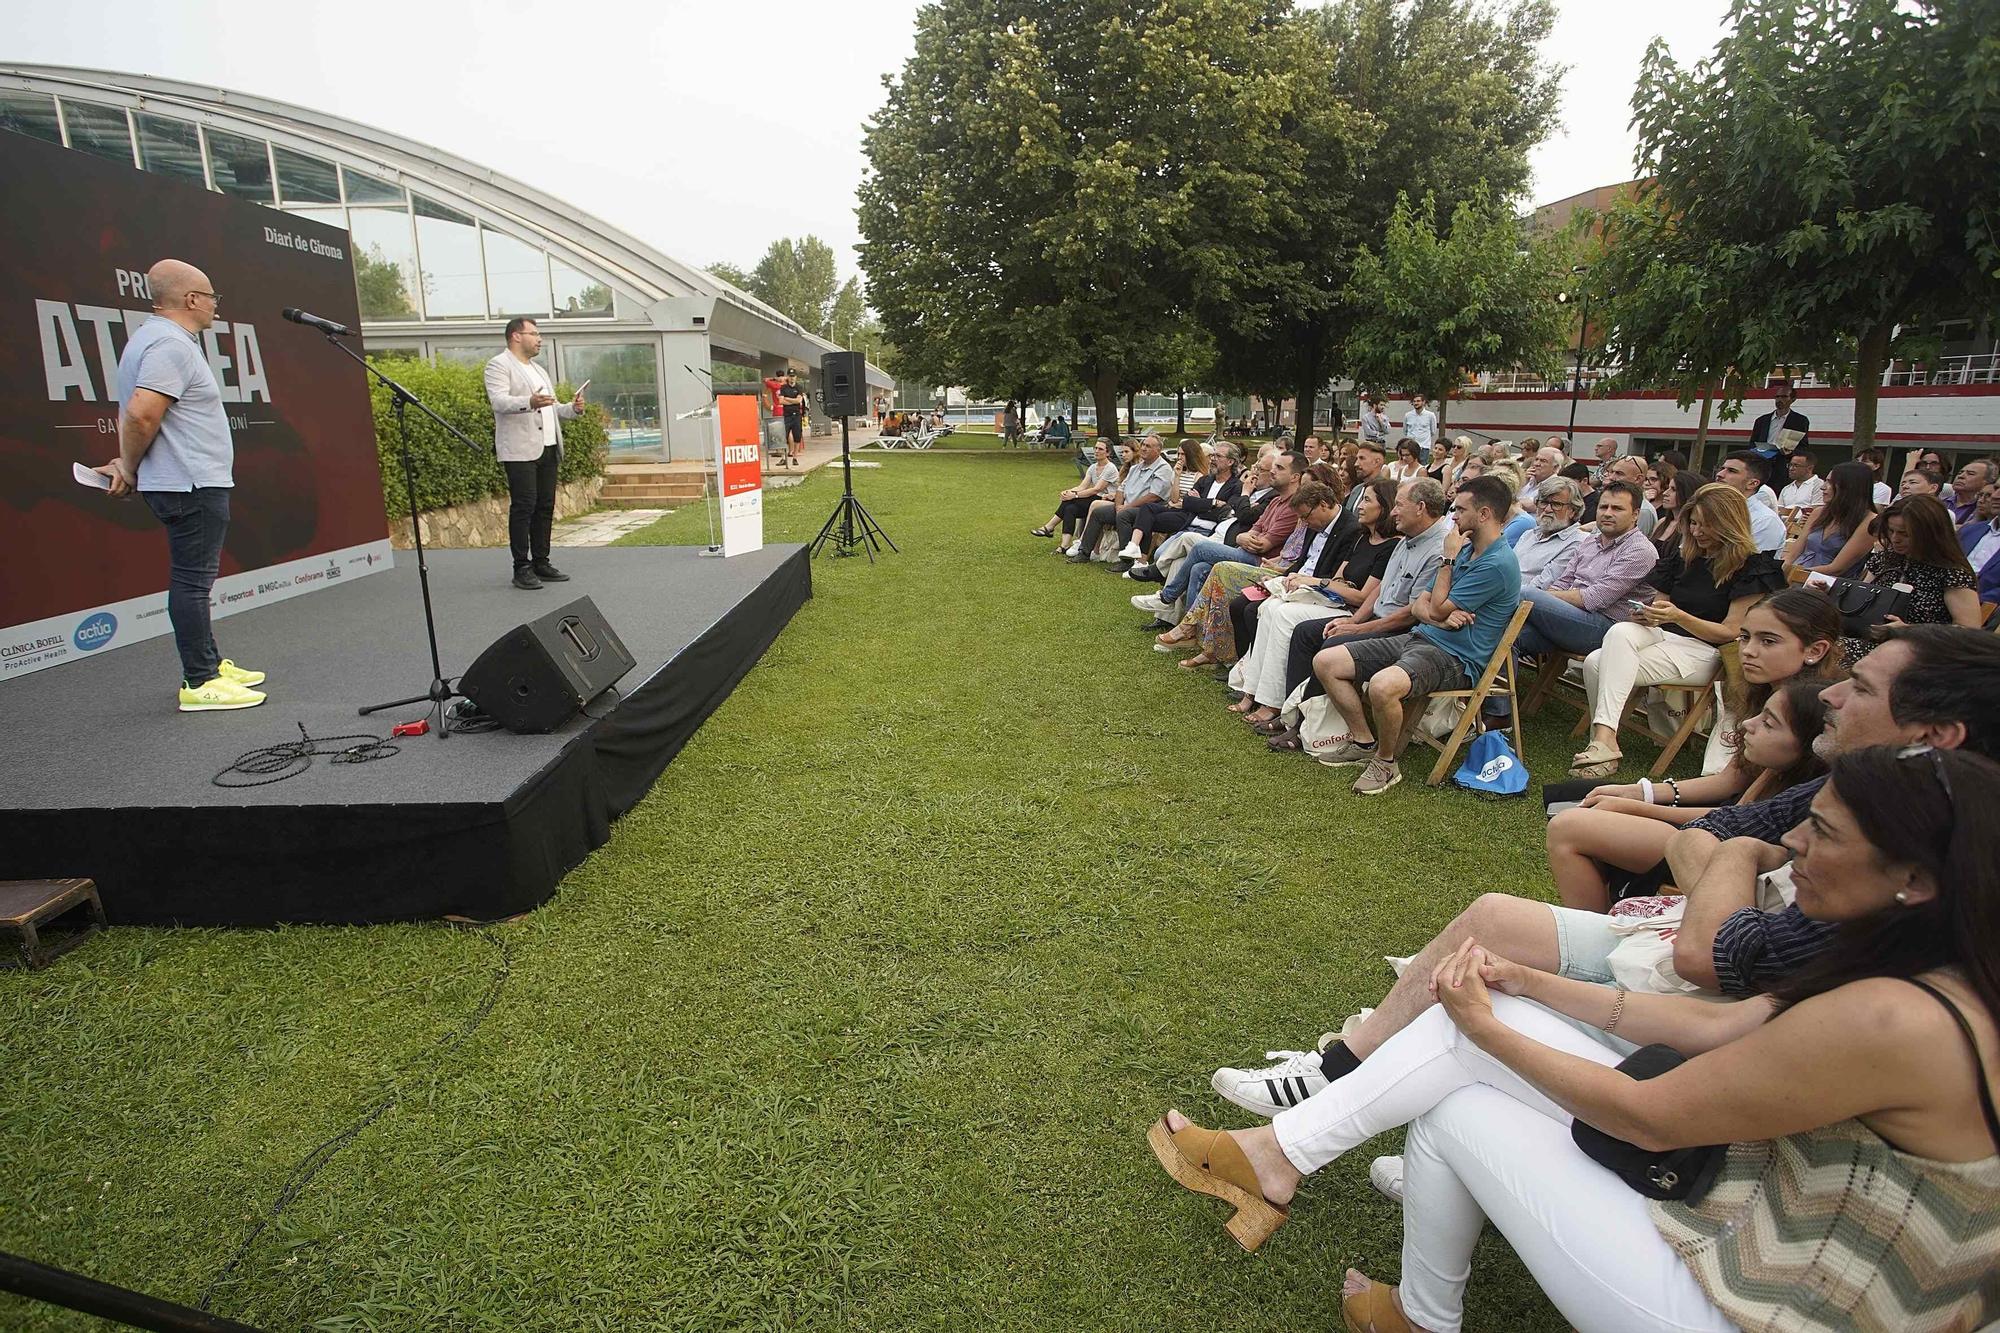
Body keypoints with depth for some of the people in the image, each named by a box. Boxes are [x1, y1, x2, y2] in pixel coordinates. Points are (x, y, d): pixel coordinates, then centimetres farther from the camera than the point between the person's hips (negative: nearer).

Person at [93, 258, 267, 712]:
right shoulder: (171, 344, -15)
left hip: (195, 485, 11)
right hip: (193, 486, -11)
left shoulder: (157, 338, 18)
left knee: (194, 580, 16)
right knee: (192, 582, -7)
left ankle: (210, 664, 27)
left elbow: (134, 414, 22)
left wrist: (127, 465, 12)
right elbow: (140, 415, -24)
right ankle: (199, 684, -3)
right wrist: (130, 468, -10)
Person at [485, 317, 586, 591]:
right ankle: (521, 569, -6)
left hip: (548, 449, 8)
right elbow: (498, 401, -16)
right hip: (520, 451, -8)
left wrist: (572, 408, 7)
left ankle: (541, 563, 12)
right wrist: (529, 402, -34)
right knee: (523, 507, -9)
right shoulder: (499, 366, -1)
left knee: (545, 507, 6)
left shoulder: (539, 370, 25)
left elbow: (552, 409, 28)